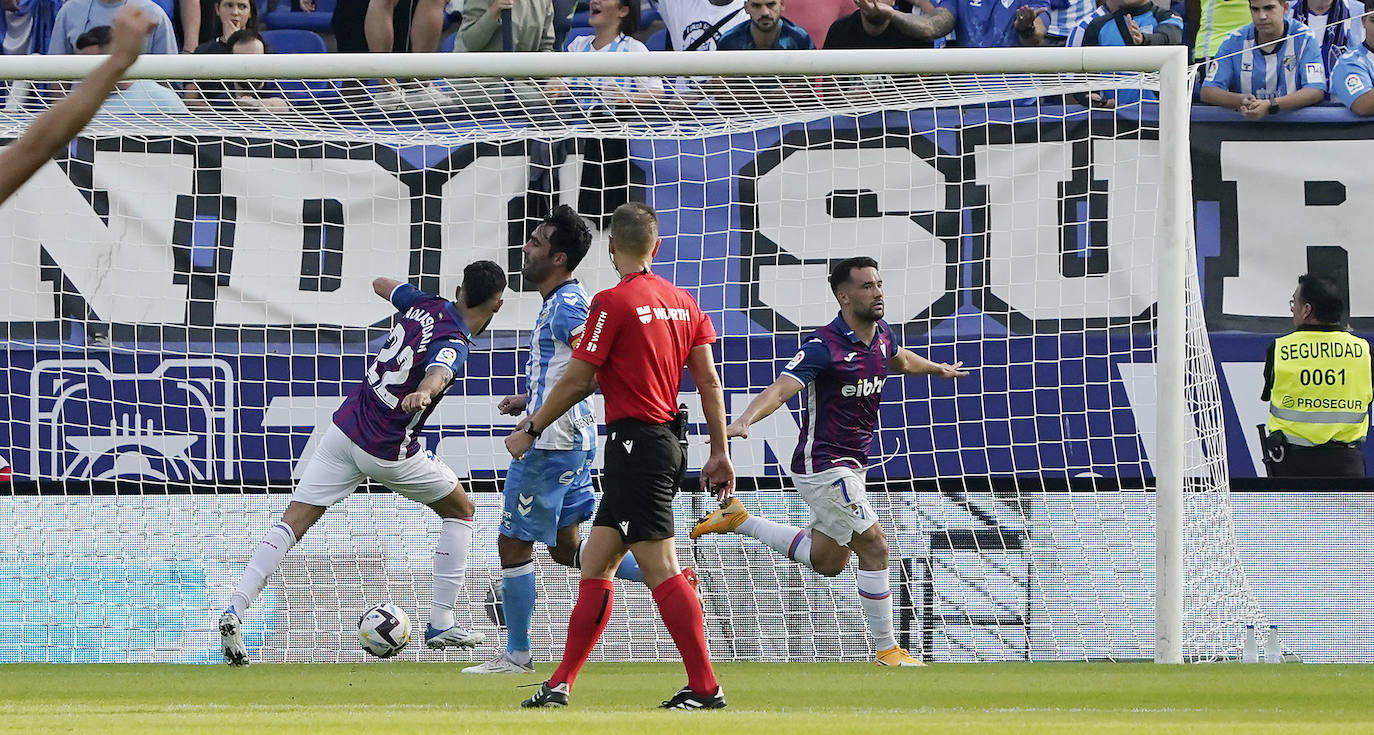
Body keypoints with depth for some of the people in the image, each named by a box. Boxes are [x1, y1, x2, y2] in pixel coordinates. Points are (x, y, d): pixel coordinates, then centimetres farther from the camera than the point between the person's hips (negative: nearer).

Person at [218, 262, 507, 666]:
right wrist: (425, 392, -62)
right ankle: (441, 624, 16)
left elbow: (381, 285, 26)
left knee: (292, 523, 0)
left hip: (345, 426, 6)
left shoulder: (426, 306, 4)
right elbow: (438, 372, -40)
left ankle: (234, 611, -17)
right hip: (388, 452, -6)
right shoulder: (454, 344, -15)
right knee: (461, 511, 17)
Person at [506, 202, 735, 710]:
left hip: (635, 442, -9)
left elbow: (578, 382, -9)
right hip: (668, 441, 9)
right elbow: (709, 381, 9)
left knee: (658, 567, -9)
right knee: (596, 560, 12)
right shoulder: (682, 301, 10)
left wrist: (531, 430, 4)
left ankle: (704, 687, -12)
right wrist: (719, 452, 13)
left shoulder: (613, 302, -11)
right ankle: (562, 683, 14)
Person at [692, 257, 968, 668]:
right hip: (823, 466, -9)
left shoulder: (881, 335, 4)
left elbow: (900, 359, 30)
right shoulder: (825, 346, -21)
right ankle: (887, 650, -2)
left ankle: (738, 519, 30)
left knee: (828, 562, 19)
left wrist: (937, 369, 47)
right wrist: (744, 421, -50)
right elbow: (780, 390, -32)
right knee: (874, 546, -12)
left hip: (850, 466, 9)